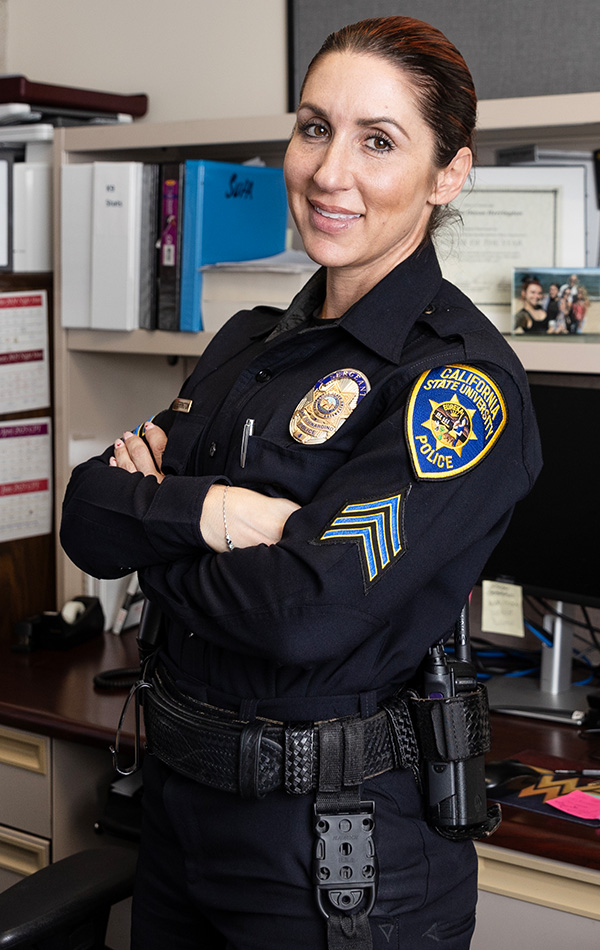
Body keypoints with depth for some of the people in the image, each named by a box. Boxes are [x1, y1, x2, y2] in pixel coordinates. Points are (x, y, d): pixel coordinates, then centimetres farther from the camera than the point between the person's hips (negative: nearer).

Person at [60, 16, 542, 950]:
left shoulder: (460, 377, -17)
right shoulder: (250, 342, 7)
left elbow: (309, 611, -26)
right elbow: (86, 518, 0)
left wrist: (150, 530, -10)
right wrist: (198, 510, -20)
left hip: (344, 846, -7)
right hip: (181, 797, 7)